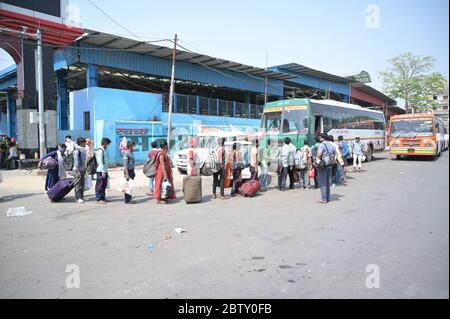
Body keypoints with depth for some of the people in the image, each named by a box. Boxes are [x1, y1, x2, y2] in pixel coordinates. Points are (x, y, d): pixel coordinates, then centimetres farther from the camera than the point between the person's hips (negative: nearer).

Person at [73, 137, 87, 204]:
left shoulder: (83, 150, 14)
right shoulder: (77, 150, -13)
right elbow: (76, 162, -17)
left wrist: (84, 170, 18)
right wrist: (78, 171, -20)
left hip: (82, 169, 8)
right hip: (78, 170, -8)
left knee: (82, 184, 12)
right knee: (78, 184, -5)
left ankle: (81, 196, 19)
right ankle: (78, 198, 0)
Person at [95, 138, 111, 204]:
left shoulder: (105, 150, 14)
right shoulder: (100, 151, -14)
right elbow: (100, 162, -18)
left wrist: (106, 171, 14)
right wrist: (103, 172, -20)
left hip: (105, 171, 9)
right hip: (101, 171, -9)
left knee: (104, 185, 13)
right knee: (100, 185, -3)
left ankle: (103, 198, 21)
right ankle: (99, 199, 2)